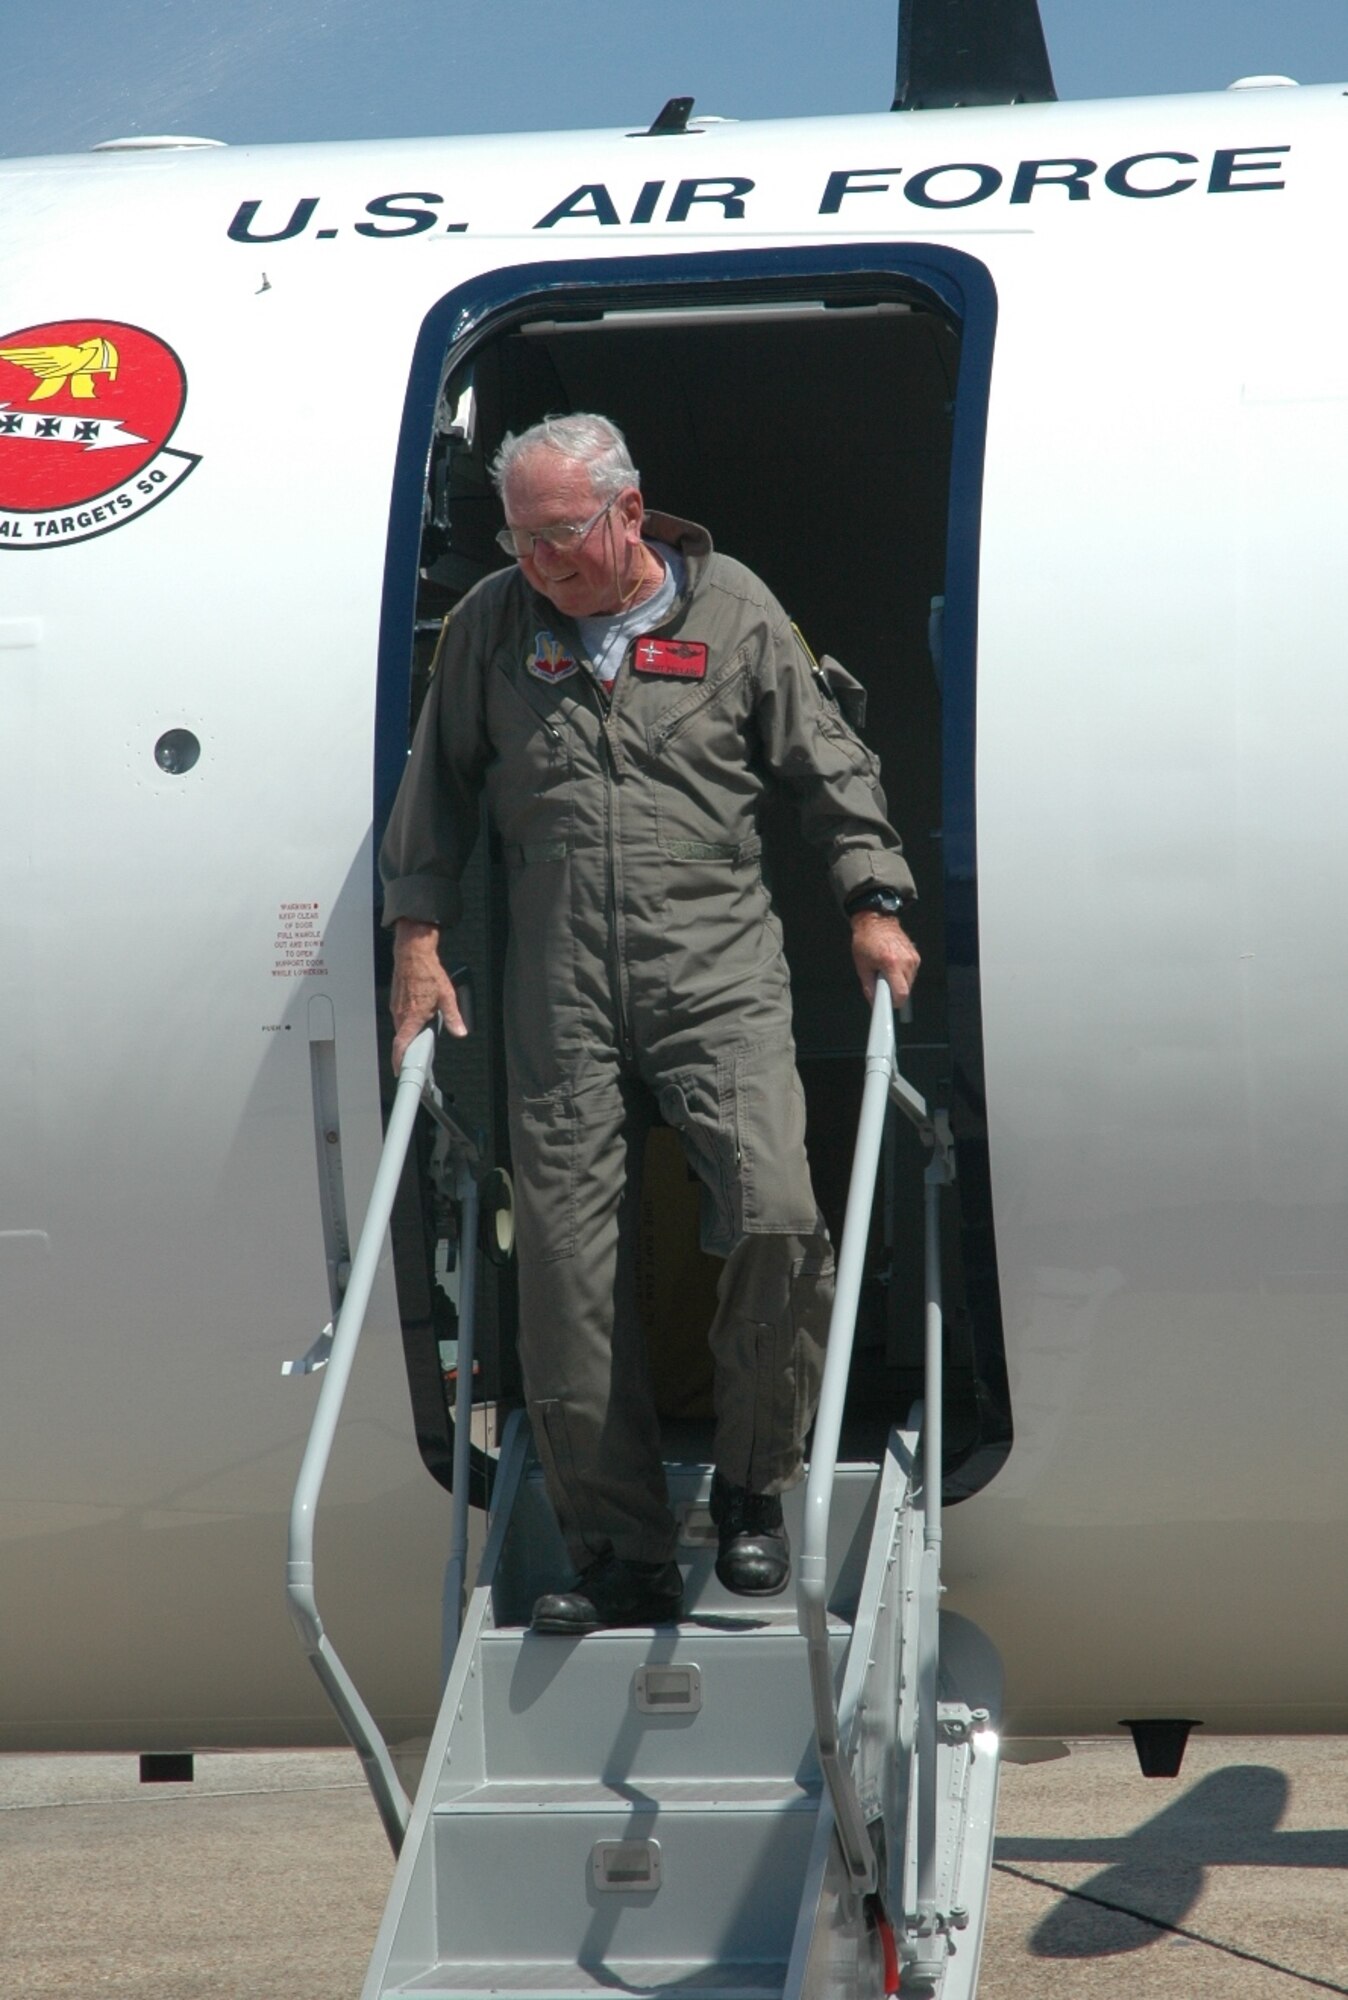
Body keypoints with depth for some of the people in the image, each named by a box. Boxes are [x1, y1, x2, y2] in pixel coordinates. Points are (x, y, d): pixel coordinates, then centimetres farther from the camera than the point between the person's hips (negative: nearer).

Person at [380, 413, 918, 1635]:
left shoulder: (734, 611, 7)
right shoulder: (493, 624, 11)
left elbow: (828, 766, 14)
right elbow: (439, 786, 20)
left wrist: (873, 904, 6)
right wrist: (420, 931, 13)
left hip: (720, 972, -2)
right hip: (559, 995, 2)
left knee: (776, 1217, -21)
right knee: (569, 1279, -3)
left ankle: (753, 1492, 1)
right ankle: (626, 1563, 6)